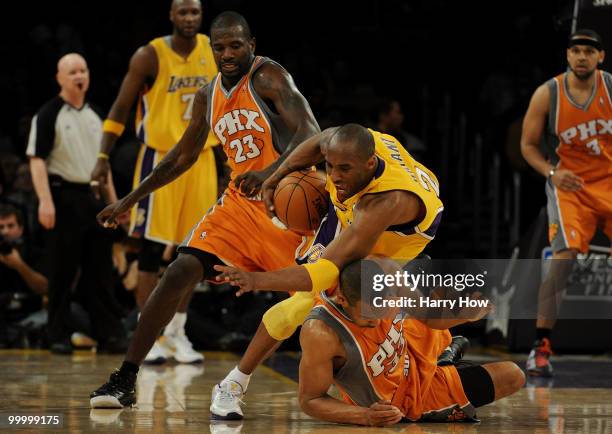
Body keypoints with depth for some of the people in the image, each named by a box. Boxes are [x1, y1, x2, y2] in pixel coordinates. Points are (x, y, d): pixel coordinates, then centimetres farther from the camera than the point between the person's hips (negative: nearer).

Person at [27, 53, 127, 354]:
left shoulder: (94, 116, 16)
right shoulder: (48, 115, -4)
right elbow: (36, 159, -10)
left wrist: (112, 200, 17)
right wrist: (45, 200, -20)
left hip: (93, 197, 6)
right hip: (64, 196, -6)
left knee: (100, 270, 4)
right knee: (62, 272, -2)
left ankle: (109, 335, 6)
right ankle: (59, 337, 4)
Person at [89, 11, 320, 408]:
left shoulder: (269, 77, -12)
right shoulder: (208, 96, 9)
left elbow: (310, 133, -25)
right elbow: (184, 155, 24)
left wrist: (271, 171, -43)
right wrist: (130, 200, 24)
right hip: (240, 203, 5)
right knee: (179, 273, -9)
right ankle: (125, 380, -9)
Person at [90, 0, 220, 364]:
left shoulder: (214, 51, 3)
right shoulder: (150, 56, -10)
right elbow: (121, 108, -6)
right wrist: (103, 157, -12)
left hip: (201, 158, 4)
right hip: (160, 159, -4)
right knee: (153, 250, -3)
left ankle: (177, 334, 15)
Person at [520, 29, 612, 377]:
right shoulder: (547, 94, -8)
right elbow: (528, 144, 1)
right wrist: (551, 172, -16)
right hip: (570, 185, -3)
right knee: (564, 258, -19)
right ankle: (541, 346, -15)